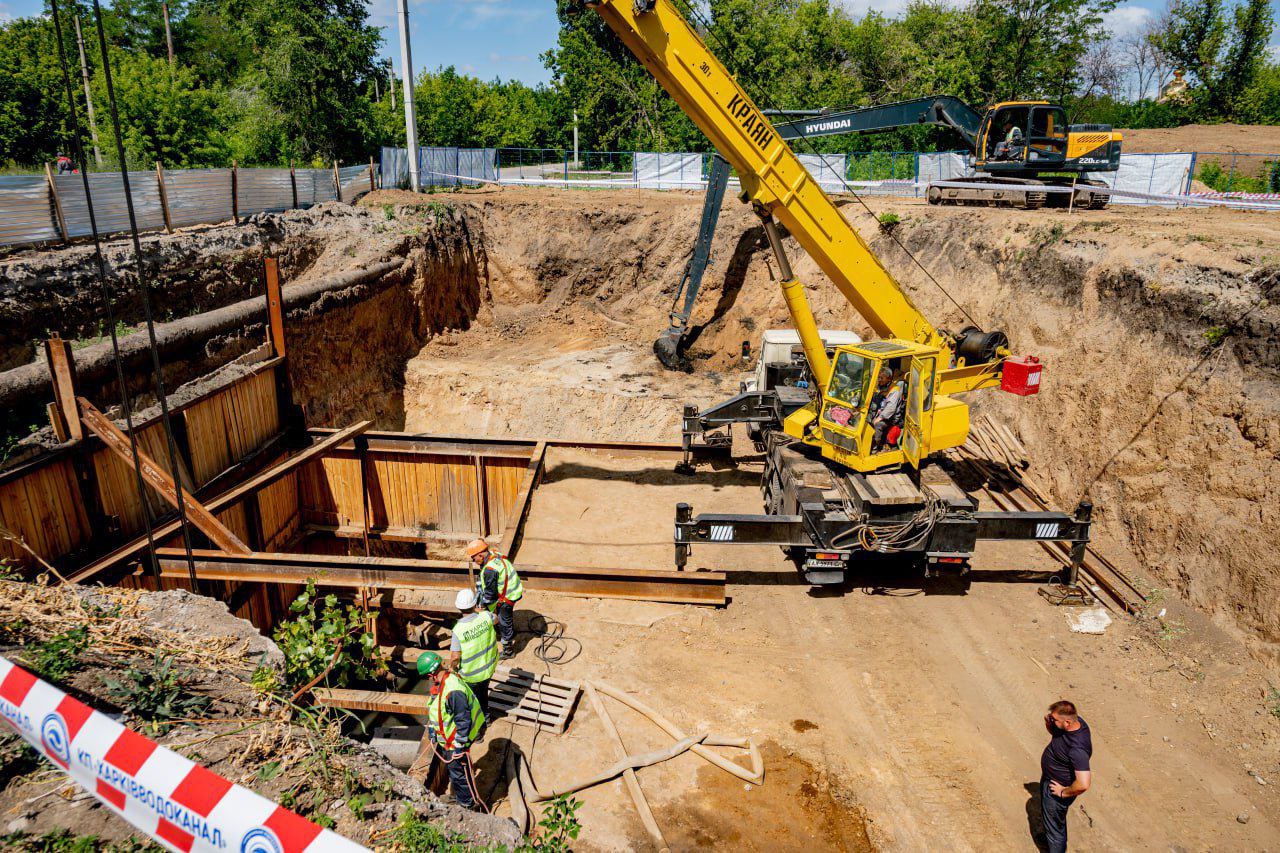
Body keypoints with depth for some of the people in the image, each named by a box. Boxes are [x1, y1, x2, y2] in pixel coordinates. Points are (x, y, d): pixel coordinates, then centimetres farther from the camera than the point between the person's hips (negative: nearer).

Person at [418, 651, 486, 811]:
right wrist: (432, 730, 16)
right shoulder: (440, 683, -3)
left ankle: (468, 804, 29)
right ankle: (457, 795, 49)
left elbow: (463, 721, -29)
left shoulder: (453, 691, -35)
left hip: (456, 740, -10)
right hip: (445, 739, 10)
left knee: (459, 772, 9)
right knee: (450, 767, 27)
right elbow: (435, 710, 13)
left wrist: (458, 747, -22)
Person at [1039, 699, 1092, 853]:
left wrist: (1064, 792, -24)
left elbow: (1083, 784, -42)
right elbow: (1055, 732, 6)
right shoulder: (1075, 721, -16)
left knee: (1055, 827, 15)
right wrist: (1048, 724, -16)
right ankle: (1049, 836, 61)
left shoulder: (1077, 748, -41)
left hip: (1056, 789, -9)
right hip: (1049, 779, 9)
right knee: (1047, 814, 35)